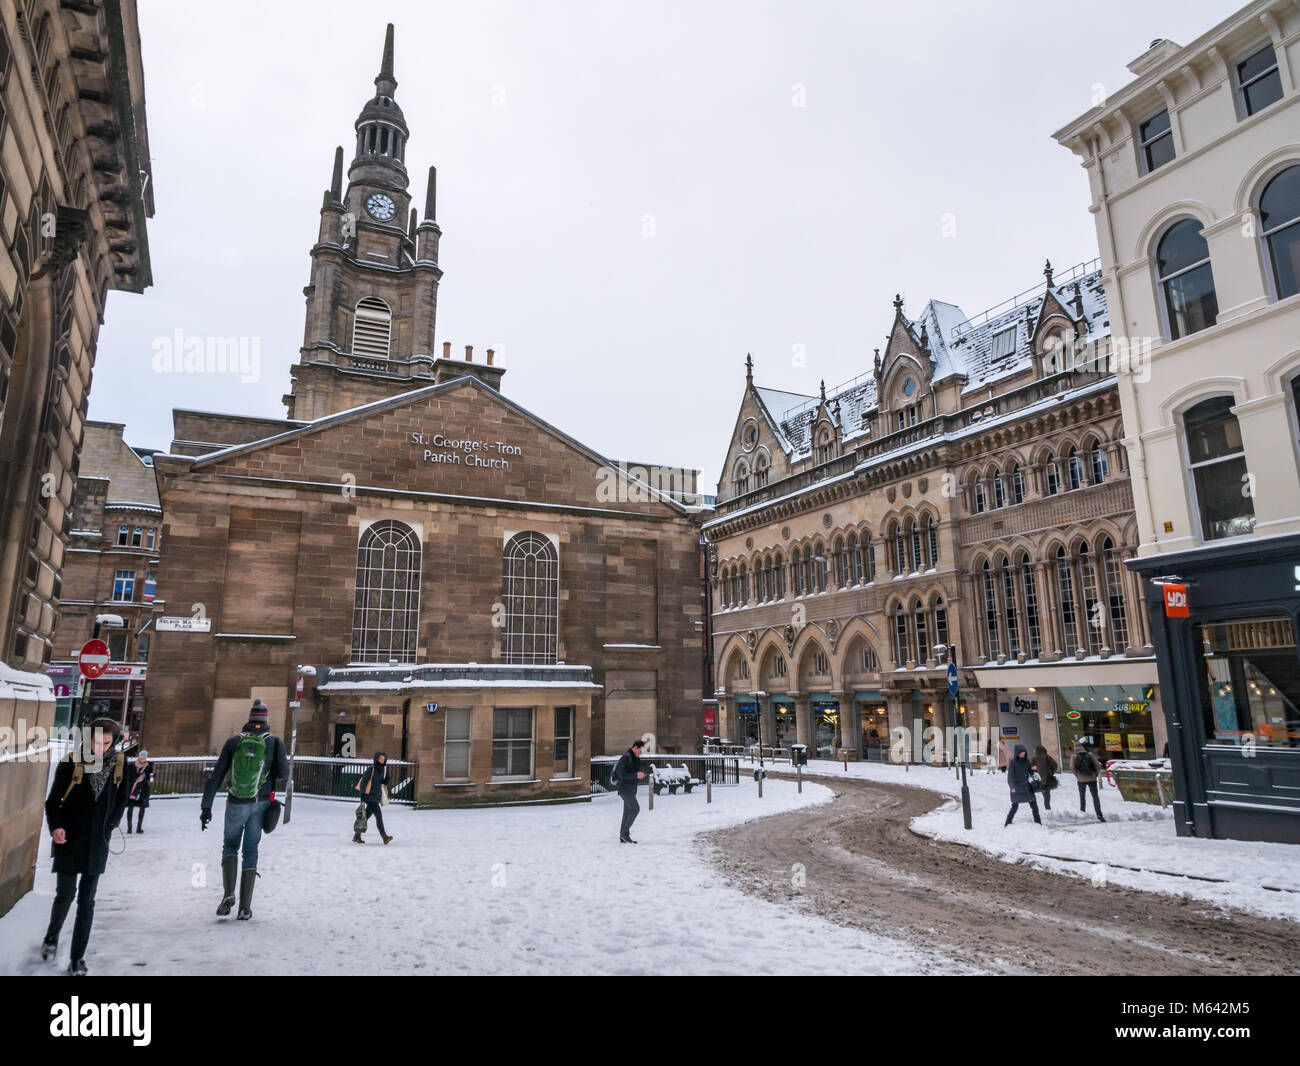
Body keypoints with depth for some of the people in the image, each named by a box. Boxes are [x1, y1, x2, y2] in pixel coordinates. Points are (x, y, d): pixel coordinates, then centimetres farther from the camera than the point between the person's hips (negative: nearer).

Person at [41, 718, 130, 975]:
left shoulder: (119, 762, -3)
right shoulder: (72, 761, -11)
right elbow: (53, 799, -5)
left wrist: (111, 825, 4)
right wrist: (55, 826, -19)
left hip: (97, 843, 2)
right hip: (69, 840, -2)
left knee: (87, 900, 5)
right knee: (65, 894, 6)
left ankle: (77, 959, 14)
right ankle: (51, 937, 37)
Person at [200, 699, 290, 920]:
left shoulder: (233, 741, -1)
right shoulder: (274, 741, -4)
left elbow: (216, 775, -1)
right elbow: (283, 773, -11)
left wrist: (206, 806, 3)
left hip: (235, 804, 0)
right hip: (260, 804, 0)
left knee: (229, 845, 20)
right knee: (251, 851, 11)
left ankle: (228, 893, 0)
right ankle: (245, 907, 7)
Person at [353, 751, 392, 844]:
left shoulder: (384, 768, 8)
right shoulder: (371, 768, -13)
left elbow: (386, 780, 19)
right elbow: (363, 781, -13)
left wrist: (385, 782, -4)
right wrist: (363, 794, -17)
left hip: (377, 796, 8)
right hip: (369, 795, -8)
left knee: (367, 816, 15)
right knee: (378, 815, -15)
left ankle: (356, 836, 26)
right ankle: (384, 837, -18)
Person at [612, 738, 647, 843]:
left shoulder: (636, 758, 13)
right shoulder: (625, 757, -16)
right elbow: (622, 775, -20)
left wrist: (641, 774, -1)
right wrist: (636, 775, -25)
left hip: (631, 788, 9)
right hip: (624, 787, -9)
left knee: (628, 811, 8)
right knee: (635, 808, -14)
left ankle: (623, 838, 12)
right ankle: (625, 833, -6)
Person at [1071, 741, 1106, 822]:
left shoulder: (1074, 756, -3)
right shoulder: (1090, 754, 0)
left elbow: (1072, 767, -15)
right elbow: (1097, 765, -6)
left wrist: (1077, 775, -1)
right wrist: (1096, 774, 7)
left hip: (1081, 779, 0)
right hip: (1092, 779, 0)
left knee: (1082, 796, 19)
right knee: (1095, 797, 5)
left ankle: (1083, 812, 25)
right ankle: (1099, 815, -7)